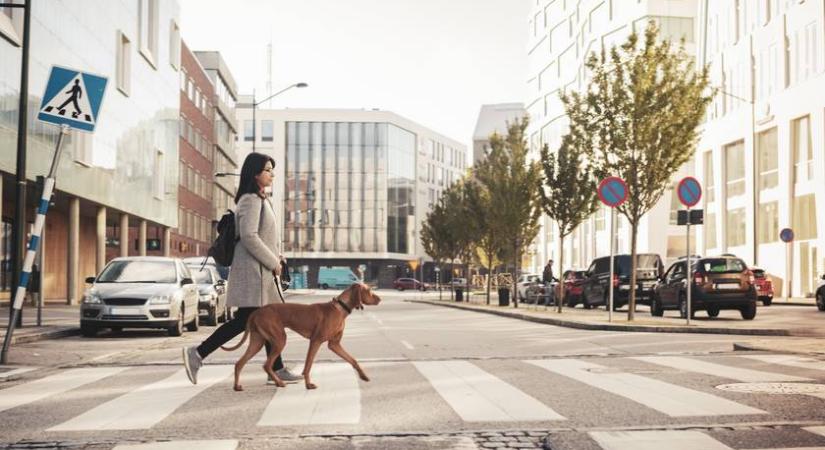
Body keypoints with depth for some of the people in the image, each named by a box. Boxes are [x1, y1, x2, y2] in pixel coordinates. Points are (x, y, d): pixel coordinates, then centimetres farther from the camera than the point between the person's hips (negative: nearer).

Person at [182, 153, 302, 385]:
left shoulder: (261, 199, 18)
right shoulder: (250, 200, -13)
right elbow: (249, 237, -21)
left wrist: (274, 258, 7)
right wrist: (273, 262, -16)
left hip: (262, 271, 10)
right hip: (252, 269, -10)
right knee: (244, 320, -10)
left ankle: (277, 370, 10)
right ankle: (197, 354, -3)